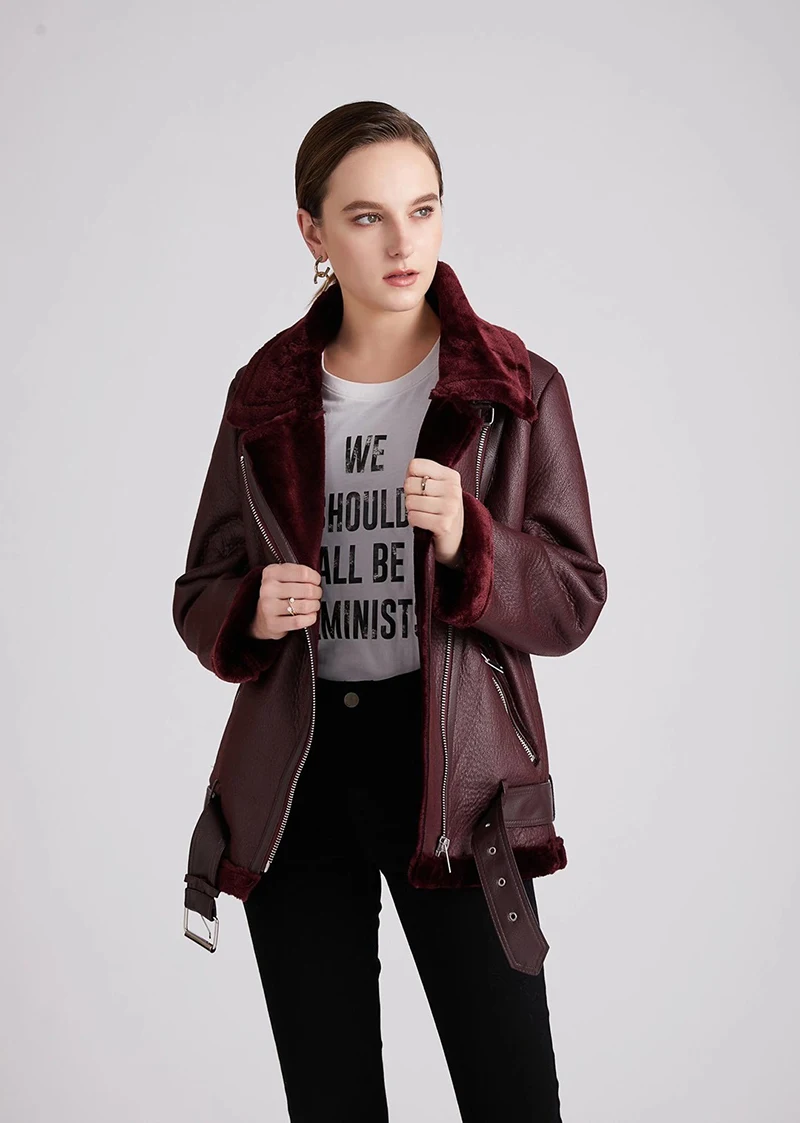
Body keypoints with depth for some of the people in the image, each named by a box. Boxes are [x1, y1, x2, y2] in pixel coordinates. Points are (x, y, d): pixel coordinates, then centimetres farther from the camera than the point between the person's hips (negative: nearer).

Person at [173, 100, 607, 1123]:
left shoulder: (518, 388, -1)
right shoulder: (266, 396, 6)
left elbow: (572, 605, -2)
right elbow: (200, 596, 11)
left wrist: (465, 543, -21)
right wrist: (250, 614, -11)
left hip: (457, 770, -2)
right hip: (294, 776, 2)